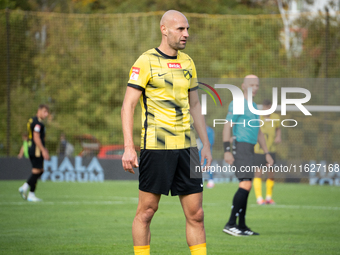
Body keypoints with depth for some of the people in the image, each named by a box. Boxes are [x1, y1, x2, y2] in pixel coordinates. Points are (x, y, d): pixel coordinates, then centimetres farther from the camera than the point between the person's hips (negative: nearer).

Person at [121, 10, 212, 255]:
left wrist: (206, 144, 18)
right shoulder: (146, 62, -5)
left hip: (186, 147, 6)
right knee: (147, 210, -1)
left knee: (196, 214, 2)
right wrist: (129, 147, -16)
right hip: (156, 148, -6)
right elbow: (128, 106, -8)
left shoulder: (187, 62, 14)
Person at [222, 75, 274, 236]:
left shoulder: (253, 107, 22)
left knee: (245, 187, 8)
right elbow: (227, 126, -12)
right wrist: (227, 150, -20)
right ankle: (231, 224, -21)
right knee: (245, 184, -19)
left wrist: (266, 153, 25)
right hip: (241, 146, -9)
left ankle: (241, 226, 11)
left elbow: (258, 132, 28)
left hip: (249, 150, 9)